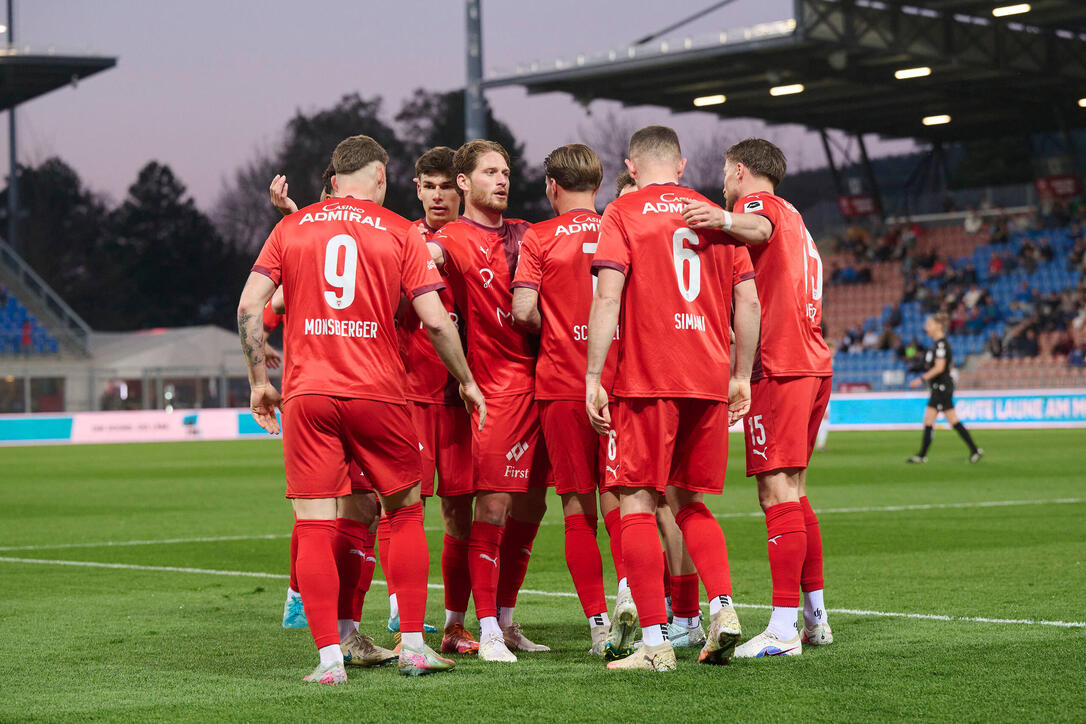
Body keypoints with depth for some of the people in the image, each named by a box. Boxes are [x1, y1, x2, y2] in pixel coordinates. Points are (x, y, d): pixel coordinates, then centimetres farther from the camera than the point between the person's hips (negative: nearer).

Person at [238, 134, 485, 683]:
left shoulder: (290, 228, 9)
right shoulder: (399, 232, 4)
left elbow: (249, 307, 2)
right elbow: (435, 321, -1)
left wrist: (259, 382, 11)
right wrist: (466, 382, 13)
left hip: (306, 394, 1)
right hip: (377, 392, -1)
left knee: (314, 527, 2)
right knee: (405, 512, 15)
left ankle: (329, 658, -2)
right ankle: (413, 647, 15)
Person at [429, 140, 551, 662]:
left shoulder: (524, 234, 17)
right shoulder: (456, 238, -3)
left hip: (541, 379, 7)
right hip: (498, 385, -7)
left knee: (530, 506, 10)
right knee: (493, 506, -9)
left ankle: (506, 621, 20)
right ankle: (488, 631, -3)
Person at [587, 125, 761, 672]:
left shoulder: (623, 214, 0)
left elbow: (607, 298, -10)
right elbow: (748, 302, 11)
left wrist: (592, 378, -9)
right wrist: (741, 376, 18)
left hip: (646, 380, -5)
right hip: (709, 381, 5)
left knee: (637, 504, -1)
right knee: (690, 503, 18)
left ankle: (654, 643, -7)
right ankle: (723, 606, 1)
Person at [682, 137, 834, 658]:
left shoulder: (759, 202, -3)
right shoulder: (795, 219, 27)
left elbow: (759, 228, -28)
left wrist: (725, 219, -49)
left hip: (778, 366, -10)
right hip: (813, 362, 10)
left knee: (778, 491, -13)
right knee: (794, 494, 15)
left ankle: (783, 628, -18)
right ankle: (815, 617, 19)